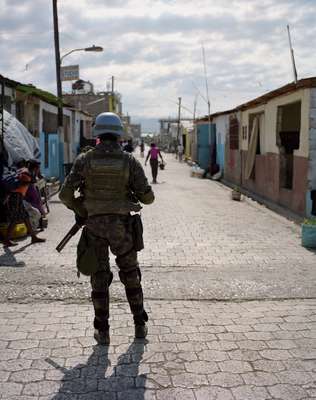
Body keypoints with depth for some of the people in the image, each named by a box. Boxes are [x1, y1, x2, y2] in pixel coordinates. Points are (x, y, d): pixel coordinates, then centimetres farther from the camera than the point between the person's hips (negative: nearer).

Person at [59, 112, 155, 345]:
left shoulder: (85, 160, -3)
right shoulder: (130, 161, -5)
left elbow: (66, 193, -7)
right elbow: (147, 197, -5)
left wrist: (80, 211, 11)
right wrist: (140, 193, 20)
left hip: (95, 225, 0)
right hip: (121, 226, 0)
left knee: (100, 277, 11)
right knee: (131, 274, 15)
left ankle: (102, 331, 13)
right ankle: (140, 325, 22)